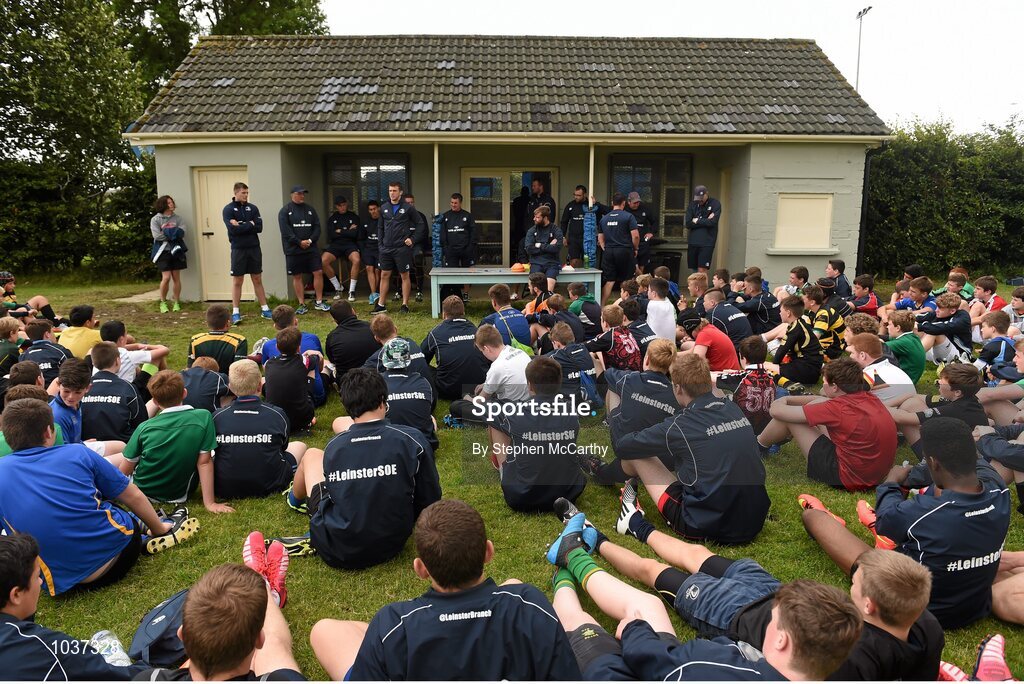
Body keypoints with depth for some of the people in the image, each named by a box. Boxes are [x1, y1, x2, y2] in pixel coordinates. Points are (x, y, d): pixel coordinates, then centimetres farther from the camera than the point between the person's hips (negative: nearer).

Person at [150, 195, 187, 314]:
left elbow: (182, 232, -8)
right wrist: (173, 234, -9)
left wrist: (167, 232, -15)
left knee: (176, 277, 5)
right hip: (163, 251, -3)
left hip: (176, 251, 3)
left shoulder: (177, 218, 8)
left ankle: (176, 303, 16)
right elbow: (157, 236, -12)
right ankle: (163, 302, 8)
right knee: (166, 277, -10)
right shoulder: (155, 219, 1)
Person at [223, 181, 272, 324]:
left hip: (254, 248, 3)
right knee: (237, 281, 2)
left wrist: (241, 226, -12)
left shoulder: (252, 208, 7)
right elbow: (233, 229, -15)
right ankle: (235, 312, 7)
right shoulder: (228, 209, -2)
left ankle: (264, 309, 15)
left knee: (257, 279, 9)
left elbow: (259, 227, -4)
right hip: (238, 249, -3)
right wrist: (250, 224, -8)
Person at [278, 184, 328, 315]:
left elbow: (317, 227, 7)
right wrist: (299, 242, -14)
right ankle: (302, 305, 10)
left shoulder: (310, 210, 12)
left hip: (311, 248, 3)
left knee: (318, 272, -4)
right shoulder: (285, 211, 1)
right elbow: (285, 231, -8)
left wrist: (310, 240, -9)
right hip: (293, 250, -3)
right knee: (297, 277, 2)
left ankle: (319, 302, 7)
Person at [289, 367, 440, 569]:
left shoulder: (333, 446, -5)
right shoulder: (412, 439, -11)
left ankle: (296, 498, 54)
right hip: (391, 546, 0)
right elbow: (430, 501, -3)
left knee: (312, 455, 22)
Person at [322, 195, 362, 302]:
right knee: (323, 260, -26)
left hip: (350, 244, -2)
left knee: (356, 260, -34)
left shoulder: (354, 216, 7)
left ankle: (351, 290, -20)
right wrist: (348, 231, -2)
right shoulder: (332, 218, 12)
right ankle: (338, 288, -8)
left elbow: (354, 234, -7)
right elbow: (331, 235, -2)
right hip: (335, 244, 2)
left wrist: (340, 231, -2)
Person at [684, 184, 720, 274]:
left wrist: (697, 221, -3)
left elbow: (712, 222, -13)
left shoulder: (715, 204, -1)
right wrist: (705, 221, -8)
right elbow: (688, 224, -1)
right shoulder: (692, 205, 8)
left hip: (707, 242, -4)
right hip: (693, 241, 4)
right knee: (693, 270, 6)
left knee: (702, 270, -11)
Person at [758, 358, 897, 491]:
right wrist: (787, 399, 15)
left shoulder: (838, 408, -24)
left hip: (848, 479, -8)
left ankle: (758, 445, 25)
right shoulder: (869, 397, -2)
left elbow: (777, 411, -16)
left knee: (787, 417, -3)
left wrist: (779, 403, 7)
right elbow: (821, 401, 16)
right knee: (819, 404, 15)